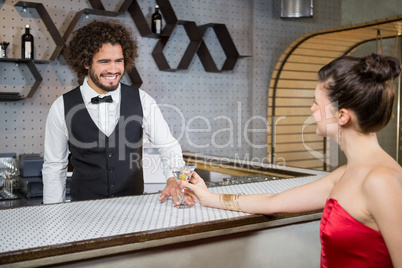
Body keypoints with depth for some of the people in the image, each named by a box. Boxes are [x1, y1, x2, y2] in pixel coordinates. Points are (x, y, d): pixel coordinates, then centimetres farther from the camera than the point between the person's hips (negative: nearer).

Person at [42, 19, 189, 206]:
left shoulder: (142, 101, 0)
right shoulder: (62, 108, -1)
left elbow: (168, 147, 2)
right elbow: (54, 167, 5)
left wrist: (174, 179, -16)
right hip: (84, 208, 0)